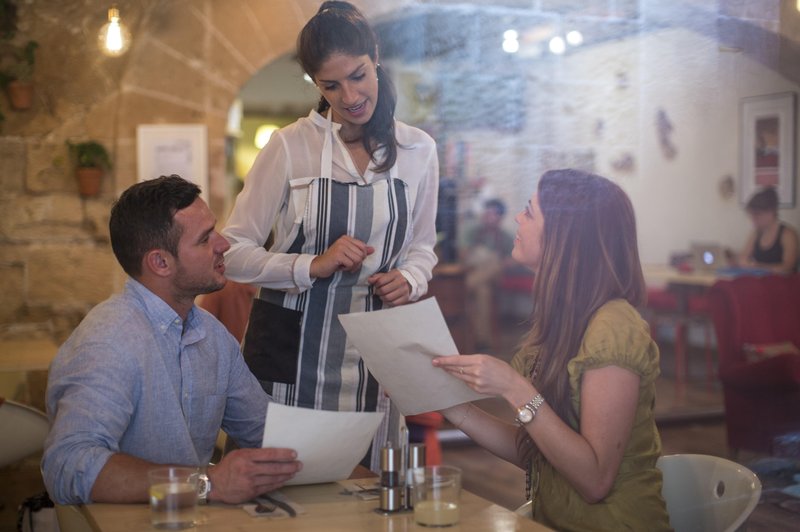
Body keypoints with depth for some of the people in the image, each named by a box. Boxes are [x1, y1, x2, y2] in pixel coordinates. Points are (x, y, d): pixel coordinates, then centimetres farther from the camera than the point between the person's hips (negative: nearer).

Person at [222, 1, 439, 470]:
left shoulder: (418, 150, 5)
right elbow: (234, 252, -5)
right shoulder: (290, 146, -4)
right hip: (290, 347, -2)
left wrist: (409, 280, -5)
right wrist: (312, 266, -19)